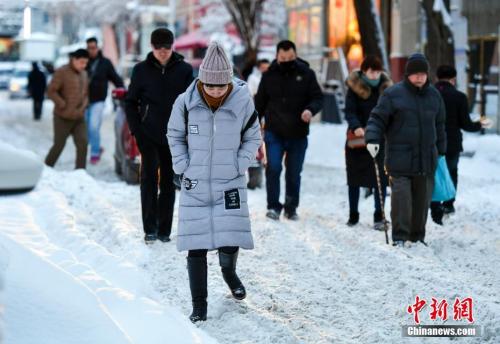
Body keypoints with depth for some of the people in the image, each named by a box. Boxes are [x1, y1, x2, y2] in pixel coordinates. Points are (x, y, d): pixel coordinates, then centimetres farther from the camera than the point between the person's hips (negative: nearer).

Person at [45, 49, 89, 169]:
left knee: (82, 144, -7)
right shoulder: (62, 72, -11)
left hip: (79, 118, 6)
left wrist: (83, 106, 5)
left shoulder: (83, 74, 11)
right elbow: (51, 91, -14)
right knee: (59, 146, 1)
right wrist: (64, 105, -16)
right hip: (63, 117, -6)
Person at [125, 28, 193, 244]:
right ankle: (150, 228, -8)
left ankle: (164, 230, 14)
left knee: (168, 183, 7)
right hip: (148, 135, -1)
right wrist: (136, 129, -4)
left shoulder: (184, 70, 1)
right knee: (149, 178, -9)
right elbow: (131, 102, 6)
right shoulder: (142, 70, 1)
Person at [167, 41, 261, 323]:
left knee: (231, 240, -5)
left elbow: (253, 138, 5)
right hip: (195, 185, 0)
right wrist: (183, 166, -1)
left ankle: (229, 271, 32)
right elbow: (175, 135, 7)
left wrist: (239, 166, -4)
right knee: (196, 245, -1)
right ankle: (199, 304, 10)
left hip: (230, 184, 0)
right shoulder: (186, 102, -10)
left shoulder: (243, 102, -10)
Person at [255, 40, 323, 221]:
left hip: (298, 134, 0)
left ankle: (291, 208, 22)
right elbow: (260, 102, 11)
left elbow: (318, 98, 1)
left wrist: (310, 109, -20)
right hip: (274, 133, 0)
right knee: (273, 168, -12)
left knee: (294, 172, 8)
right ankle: (273, 206, -2)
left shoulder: (306, 74, -1)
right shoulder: (269, 75, 3)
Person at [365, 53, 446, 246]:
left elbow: (439, 125, 20)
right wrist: (372, 139, -19)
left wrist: (441, 151, 22)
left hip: (426, 159, 4)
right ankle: (399, 237, -5)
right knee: (401, 196, -11)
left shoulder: (434, 95, 12)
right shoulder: (393, 94, -3)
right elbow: (377, 119, -3)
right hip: (400, 159, -4)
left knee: (422, 198, 7)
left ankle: (417, 236, 19)